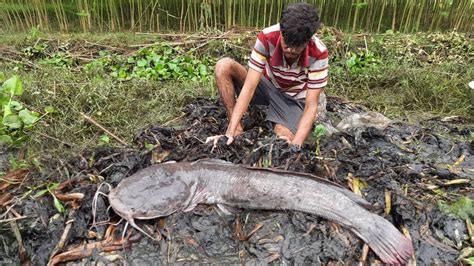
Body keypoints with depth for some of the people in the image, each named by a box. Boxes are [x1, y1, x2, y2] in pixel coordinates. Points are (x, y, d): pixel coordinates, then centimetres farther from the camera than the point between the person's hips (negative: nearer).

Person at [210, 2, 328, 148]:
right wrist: (231, 131, -38)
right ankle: (236, 129, -17)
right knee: (223, 66, -24)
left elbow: (311, 106, -27)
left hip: (295, 98, -1)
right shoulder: (267, 37, -28)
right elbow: (249, 87, -31)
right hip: (269, 85, 2)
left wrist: (296, 145, -41)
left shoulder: (318, 53, -30)